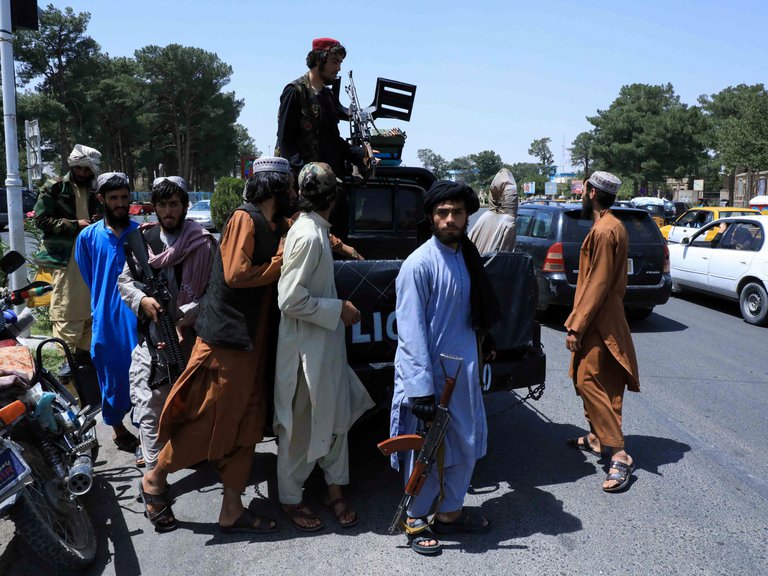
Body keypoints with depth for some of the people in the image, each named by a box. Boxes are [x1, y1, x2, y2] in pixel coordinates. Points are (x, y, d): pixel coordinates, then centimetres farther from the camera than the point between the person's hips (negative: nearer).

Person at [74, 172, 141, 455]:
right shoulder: (88, 237, 3)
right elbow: (89, 279, 12)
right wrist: (106, 304, 8)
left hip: (138, 319, -1)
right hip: (106, 321, 1)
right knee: (111, 378, 12)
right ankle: (119, 431, 32)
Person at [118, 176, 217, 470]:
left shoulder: (203, 243, -4)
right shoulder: (143, 238, 9)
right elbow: (124, 279, 14)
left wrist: (186, 320, -19)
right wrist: (142, 300, -6)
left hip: (188, 337, -3)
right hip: (149, 337, 3)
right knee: (148, 405, 2)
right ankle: (154, 469, 13)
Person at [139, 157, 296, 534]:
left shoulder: (277, 227, 13)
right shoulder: (244, 219, -12)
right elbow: (236, 273, -21)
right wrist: (282, 260, -13)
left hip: (252, 342, 9)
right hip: (225, 337, -9)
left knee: (245, 426, 10)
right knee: (207, 421, 0)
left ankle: (232, 510, 20)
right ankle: (154, 481, 24)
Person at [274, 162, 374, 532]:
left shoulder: (315, 231, 7)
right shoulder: (308, 236, -22)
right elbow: (290, 300, -25)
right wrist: (339, 310, -19)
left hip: (326, 345, 9)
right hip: (306, 350, -9)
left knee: (335, 419, 17)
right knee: (301, 428, 8)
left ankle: (335, 490, 32)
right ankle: (290, 498, 27)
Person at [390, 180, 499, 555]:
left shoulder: (468, 257, 5)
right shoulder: (419, 265, -17)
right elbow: (411, 332, -19)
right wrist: (422, 390, -21)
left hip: (465, 370, 7)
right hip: (431, 373, -7)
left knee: (467, 445, 16)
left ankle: (450, 513, 36)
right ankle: (415, 521, 28)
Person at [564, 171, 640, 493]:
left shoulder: (604, 231, -19)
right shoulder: (612, 226, 13)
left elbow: (597, 284, -22)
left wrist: (576, 327, -20)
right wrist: (579, 322, 20)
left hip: (598, 324, -11)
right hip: (602, 319, 11)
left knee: (590, 383, -11)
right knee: (585, 380, 18)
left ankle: (619, 456, -8)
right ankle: (596, 439, 30)